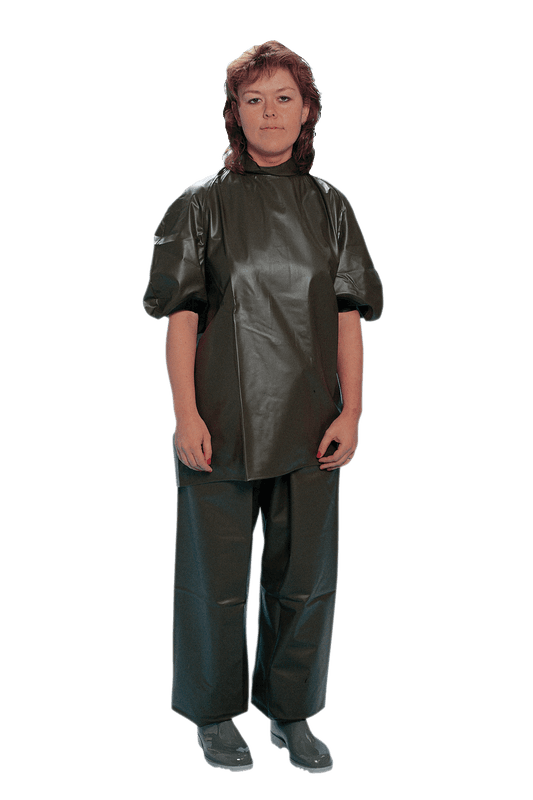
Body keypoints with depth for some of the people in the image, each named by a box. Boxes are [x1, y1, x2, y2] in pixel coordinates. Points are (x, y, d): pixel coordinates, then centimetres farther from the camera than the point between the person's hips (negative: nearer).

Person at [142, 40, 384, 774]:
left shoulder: (330, 207, 6)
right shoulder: (203, 204, -1)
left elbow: (348, 318, 5)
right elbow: (181, 317, -4)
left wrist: (350, 412, -2)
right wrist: (186, 415, -11)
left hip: (309, 425, 3)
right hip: (223, 422, -2)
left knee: (307, 576, 12)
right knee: (216, 576, 8)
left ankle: (292, 713, 32)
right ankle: (215, 713, 29)